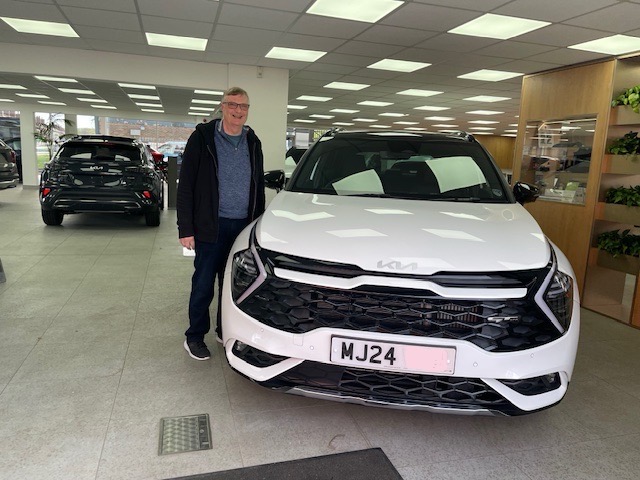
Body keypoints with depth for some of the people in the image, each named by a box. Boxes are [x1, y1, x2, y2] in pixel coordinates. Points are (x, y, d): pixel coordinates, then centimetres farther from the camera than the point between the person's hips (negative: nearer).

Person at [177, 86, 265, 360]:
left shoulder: (253, 143, 10)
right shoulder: (203, 137, -5)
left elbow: (259, 186, 17)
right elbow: (185, 185, -7)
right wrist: (185, 228, -11)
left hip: (243, 225, 4)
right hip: (211, 225, -4)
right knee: (204, 283, 3)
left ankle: (226, 331, 29)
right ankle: (195, 337, 19)